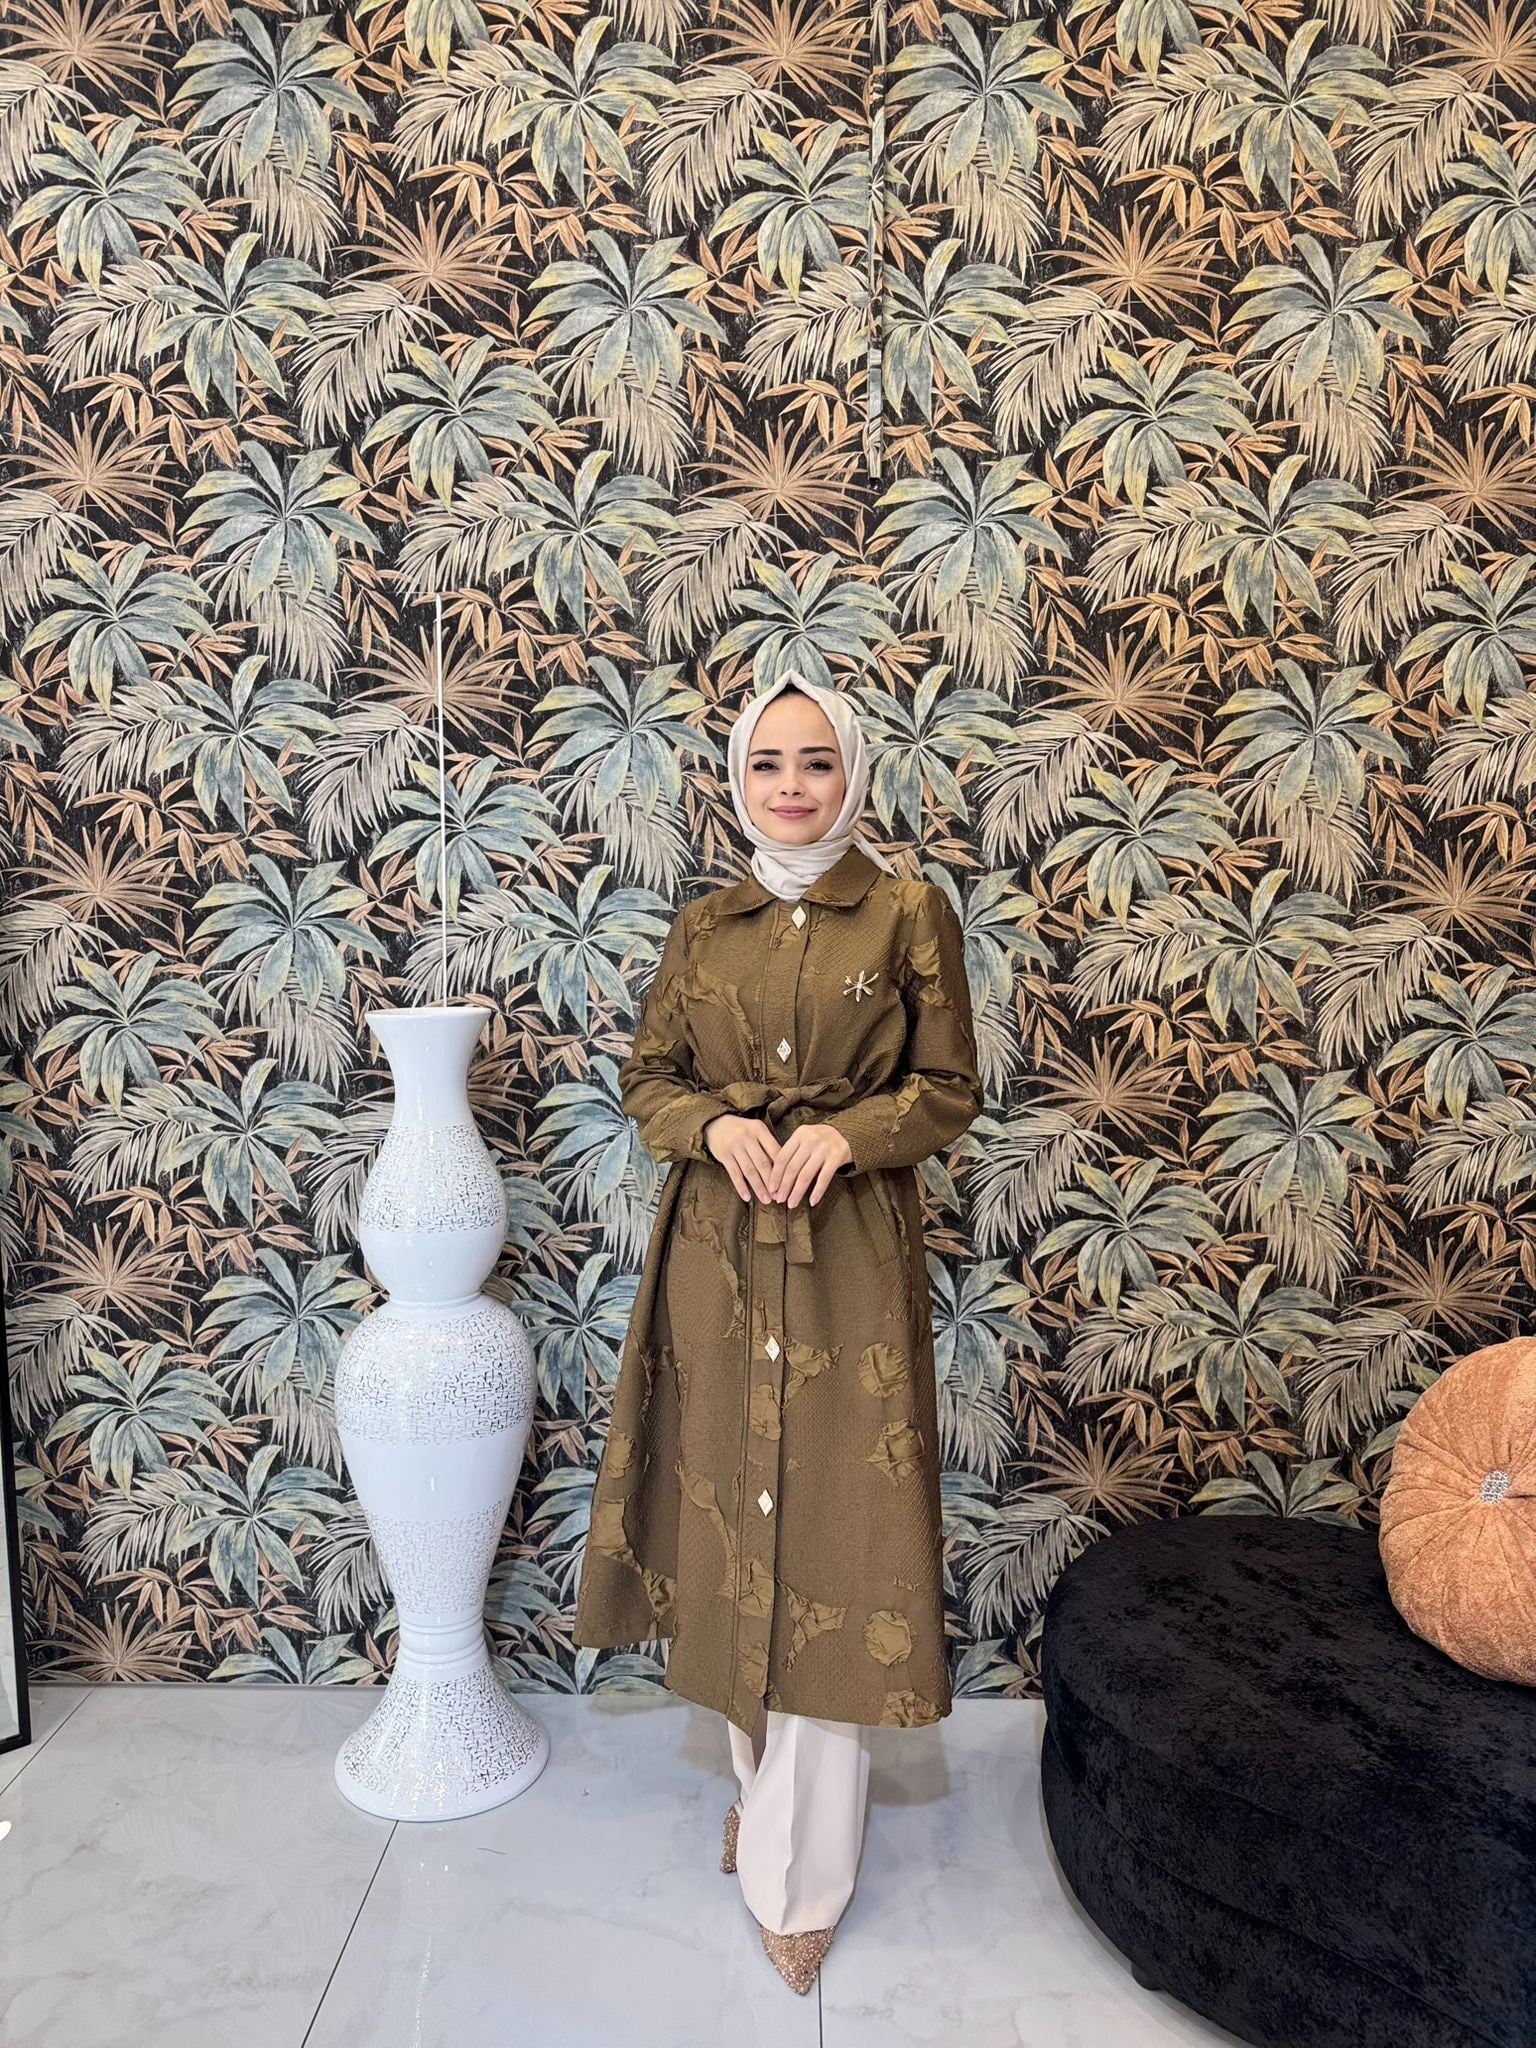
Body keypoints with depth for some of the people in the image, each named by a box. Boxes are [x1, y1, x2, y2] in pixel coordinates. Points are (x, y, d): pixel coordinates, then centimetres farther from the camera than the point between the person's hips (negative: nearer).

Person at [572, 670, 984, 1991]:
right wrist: (715, 1126, -11)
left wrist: (844, 1133, -17)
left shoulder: (911, 914, -1)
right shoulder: (703, 928, 8)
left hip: (850, 1253, -3)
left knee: (829, 1527, 2)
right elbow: (647, 1077, 10)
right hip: (718, 1251, 3)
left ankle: (800, 1868, 19)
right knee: (732, 1510, 11)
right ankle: (763, 1775, 35)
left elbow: (950, 1092, 0)